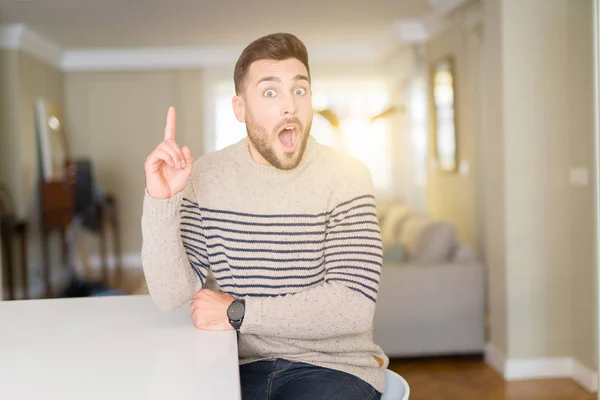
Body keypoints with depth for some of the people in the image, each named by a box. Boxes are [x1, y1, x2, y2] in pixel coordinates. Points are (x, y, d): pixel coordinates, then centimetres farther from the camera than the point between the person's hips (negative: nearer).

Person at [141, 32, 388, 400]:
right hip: (245, 365, 2)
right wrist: (161, 201, -21)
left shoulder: (345, 176, -10)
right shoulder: (205, 176, -2)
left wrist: (237, 313, -17)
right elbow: (171, 297, -8)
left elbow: (354, 306, -18)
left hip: (334, 366, -1)